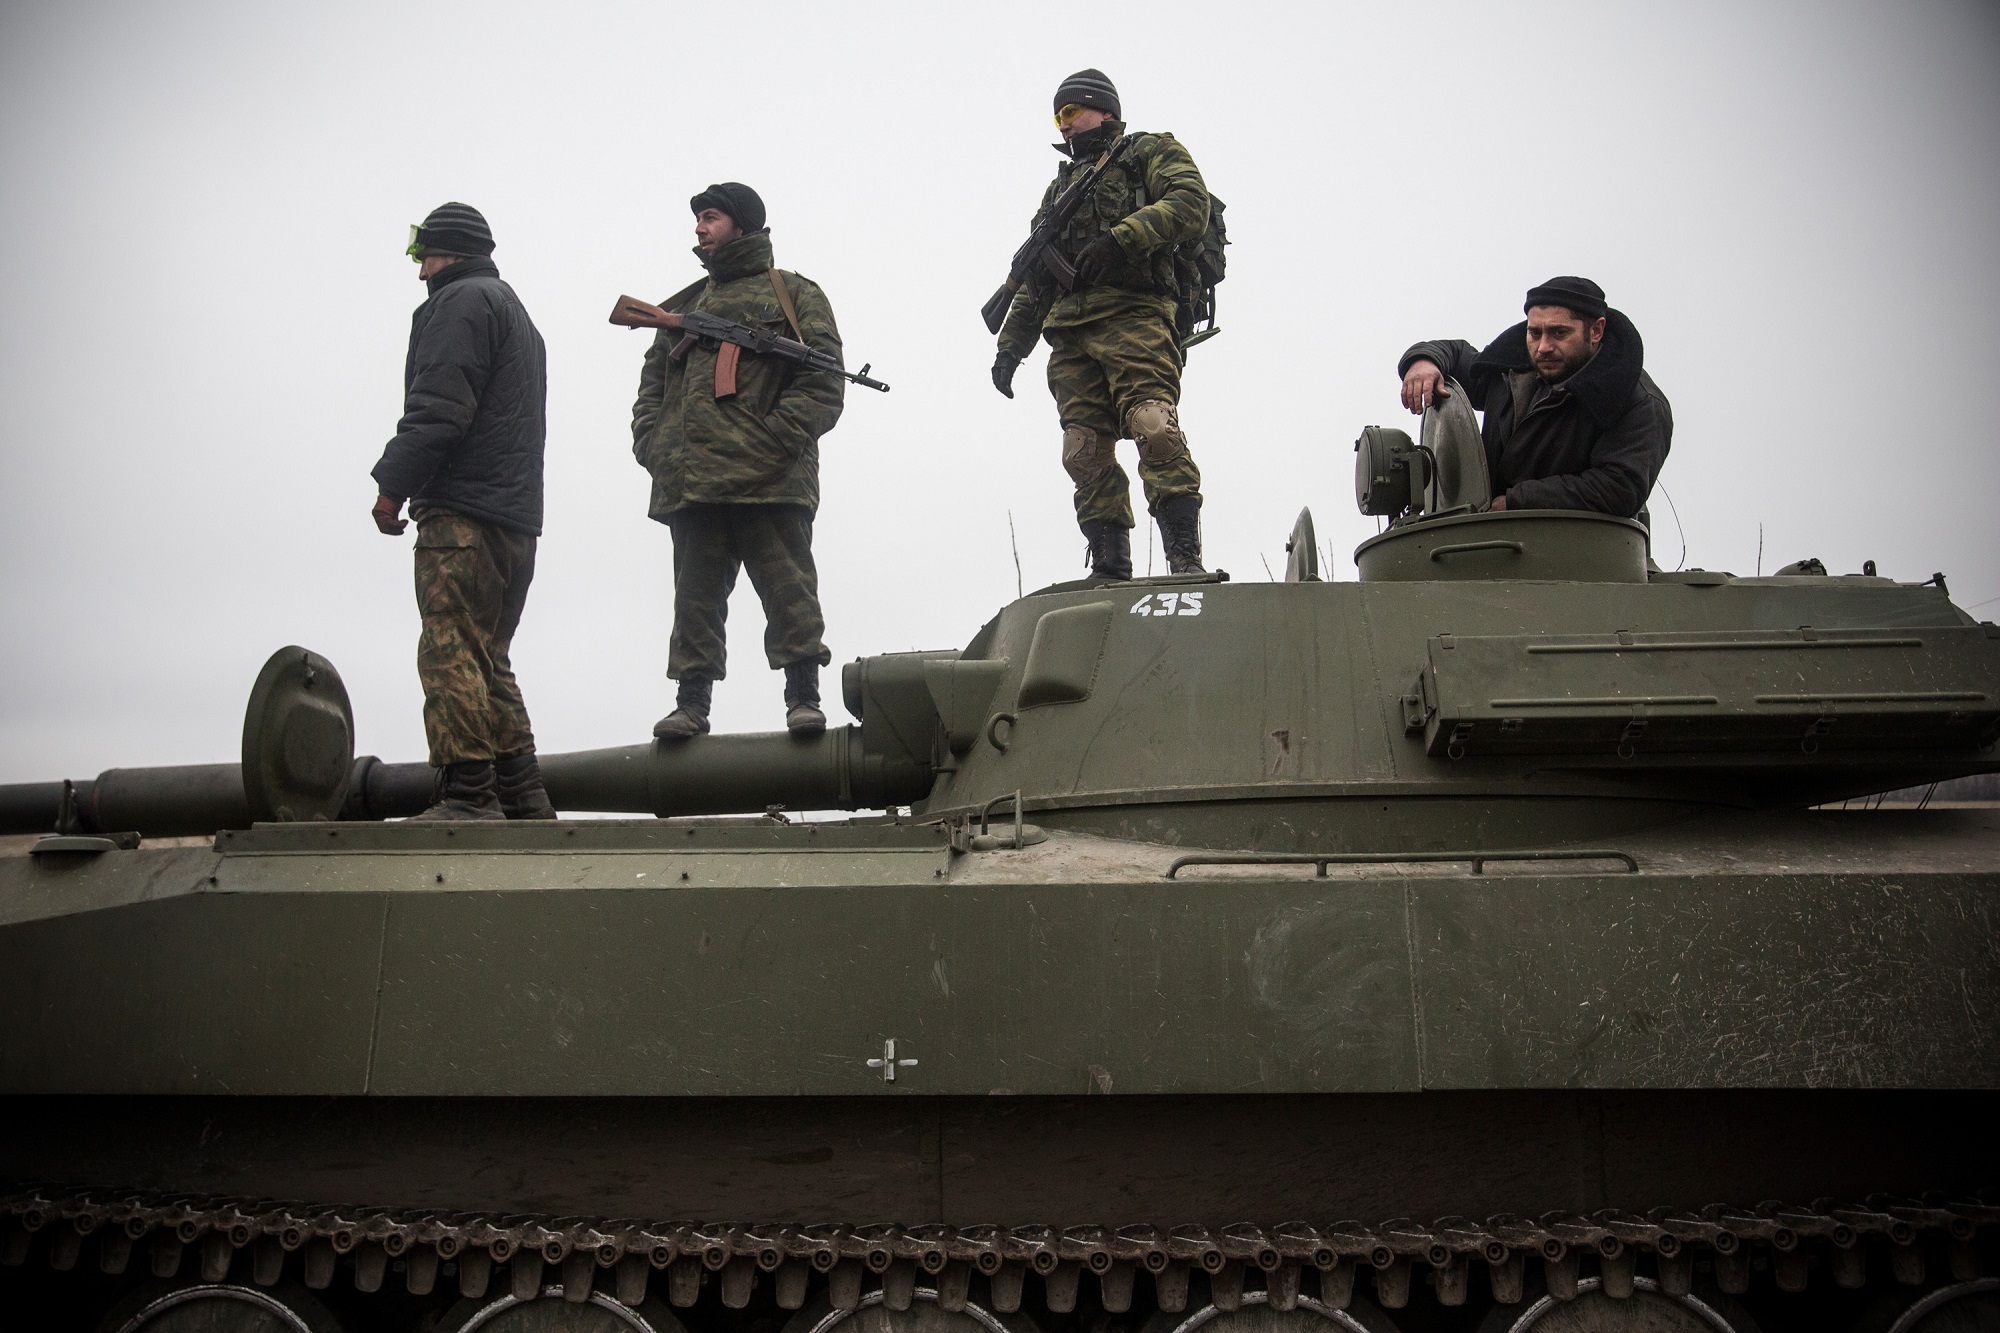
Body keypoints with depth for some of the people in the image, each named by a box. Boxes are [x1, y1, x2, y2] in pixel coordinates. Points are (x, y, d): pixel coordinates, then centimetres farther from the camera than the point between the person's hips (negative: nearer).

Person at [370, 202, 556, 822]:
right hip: (517, 516, 10)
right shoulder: (517, 312, 28)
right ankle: (522, 799, 12)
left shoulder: (461, 301, -3)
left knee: (450, 653, -12)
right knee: (488, 661, 12)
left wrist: (393, 485, -11)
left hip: (463, 512, -10)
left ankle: (468, 795, -16)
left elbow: (438, 410, -16)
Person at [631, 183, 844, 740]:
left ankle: (803, 698, 1)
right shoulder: (682, 307, 27)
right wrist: (654, 447, 5)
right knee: (695, 598, 4)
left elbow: (823, 381, -1)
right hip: (689, 485, 5)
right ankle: (691, 703, 7)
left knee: (789, 592, -5)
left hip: (771, 482, -4)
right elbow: (651, 388, 25)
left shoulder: (793, 295, 12)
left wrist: (774, 442, -14)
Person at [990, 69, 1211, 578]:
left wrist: (1120, 238, -18)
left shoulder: (1152, 152, 15)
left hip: (1134, 316, -6)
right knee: (1085, 452, -5)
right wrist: (1010, 345, 22)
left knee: (1154, 429, -23)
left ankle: (1186, 563, -26)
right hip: (1070, 335, 6)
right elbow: (1033, 282, 31)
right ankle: (1109, 570, -4)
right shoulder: (1060, 187, 33)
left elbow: (1190, 204, -6)